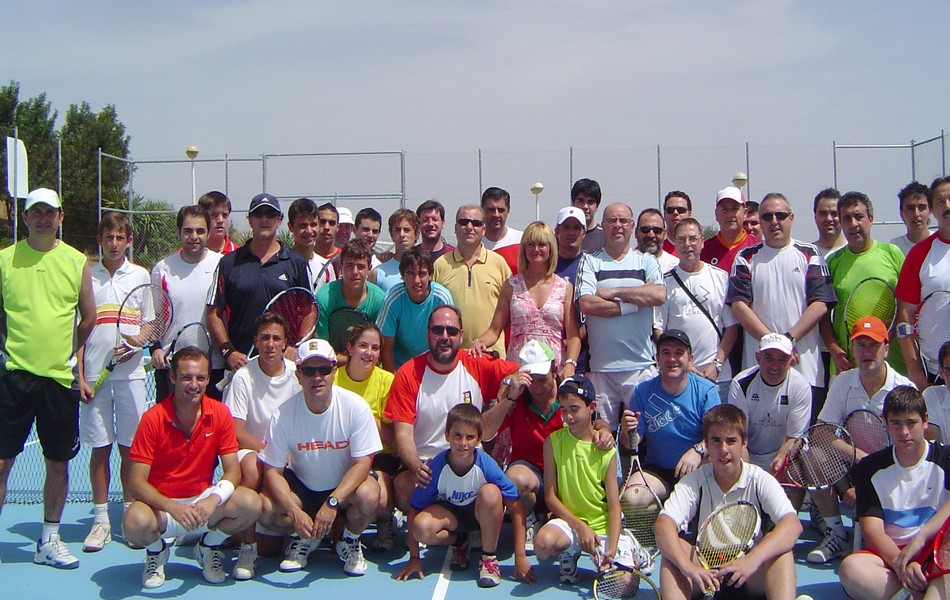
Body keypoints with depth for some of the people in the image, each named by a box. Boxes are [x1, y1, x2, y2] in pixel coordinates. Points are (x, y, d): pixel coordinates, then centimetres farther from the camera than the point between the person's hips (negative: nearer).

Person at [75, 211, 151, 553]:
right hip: (94, 374, 0)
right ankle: (100, 520, 11)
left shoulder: (140, 275, 6)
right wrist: (80, 377, 0)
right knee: (99, 447, 4)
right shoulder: (87, 276, 6)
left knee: (130, 447, 2)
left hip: (130, 371, 0)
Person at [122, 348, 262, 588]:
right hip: (161, 503, -2)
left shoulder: (220, 414, -6)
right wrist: (174, 508, -32)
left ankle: (209, 546, 6)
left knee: (251, 503, -26)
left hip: (204, 500, 2)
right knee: (136, 523, -37)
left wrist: (213, 500, -27)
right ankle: (156, 550, 4)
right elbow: (137, 482, -16)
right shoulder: (153, 419, -14)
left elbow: (233, 470, -6)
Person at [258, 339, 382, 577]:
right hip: (301, 487, 1)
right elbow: (272, 471, -14)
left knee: (368, 495, -34)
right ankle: (304, 539, 8)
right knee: (266, 509, -27)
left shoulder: (355, 407, -19)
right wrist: (295, 512, -30)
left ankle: (350, 541, 2)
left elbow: (362, 463, -19)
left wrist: (332, 502, -34)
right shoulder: (283, 414, -16)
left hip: (345, 486, -1)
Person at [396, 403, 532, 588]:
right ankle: (459, 541, 5)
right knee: (422, 527, -32)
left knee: (490, 492, -35)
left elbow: (515, 506, -23)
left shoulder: (486, 465, -27)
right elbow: (415, 508, -15)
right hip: (450, 513, 1)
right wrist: (414, 557, -13)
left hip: (482, 513, -1)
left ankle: (489, 558, -13)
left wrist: (520, 557, -24)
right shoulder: (436, 467, -25)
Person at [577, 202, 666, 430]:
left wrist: (614, 292, -8)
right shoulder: (590, 261, 7)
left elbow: (659, 295, -8)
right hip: (601, 366, -1)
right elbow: (586, 304, -9)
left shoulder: (646, 262, 11)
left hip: (641, 364, 1)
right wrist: (633, 304, -7)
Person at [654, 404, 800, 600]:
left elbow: (793, 525, -24)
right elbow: (663, 524, -20)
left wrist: (751, 560, -40)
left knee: (777, 544, -27)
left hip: (751, 576, -1)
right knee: (673, 548, -25)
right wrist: (687, 566, -39)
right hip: (705, 574, 1)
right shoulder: (695, 481, -5)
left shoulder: (760, 480, -8)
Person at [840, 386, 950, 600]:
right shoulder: (870, 468, 9)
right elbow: (872, 530, -3)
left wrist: (919, 539, -31)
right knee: (850, 568, -33)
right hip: (889, 554, 2)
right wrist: (902, 564, -22)